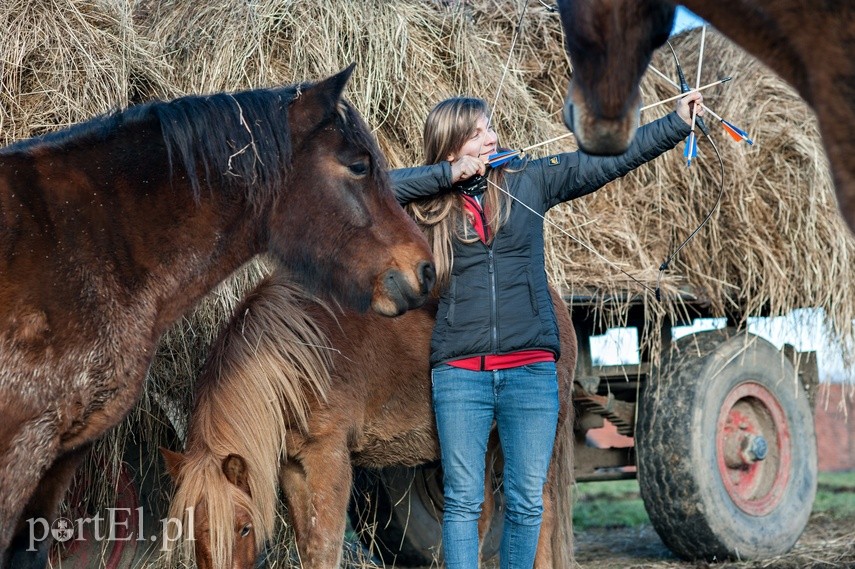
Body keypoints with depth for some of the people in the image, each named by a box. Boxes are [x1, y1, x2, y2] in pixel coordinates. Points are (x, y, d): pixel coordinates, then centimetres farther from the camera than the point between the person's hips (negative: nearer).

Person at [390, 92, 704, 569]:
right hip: (460, 373, -1)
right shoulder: (433, 201, 5)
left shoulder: (529, 180, 6)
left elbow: (611, 159, 4)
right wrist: (449, 175, -10)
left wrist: (678, 122, -2)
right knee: (463, 501, 1)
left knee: (527, 502, 4)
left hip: (531, 369, 1)